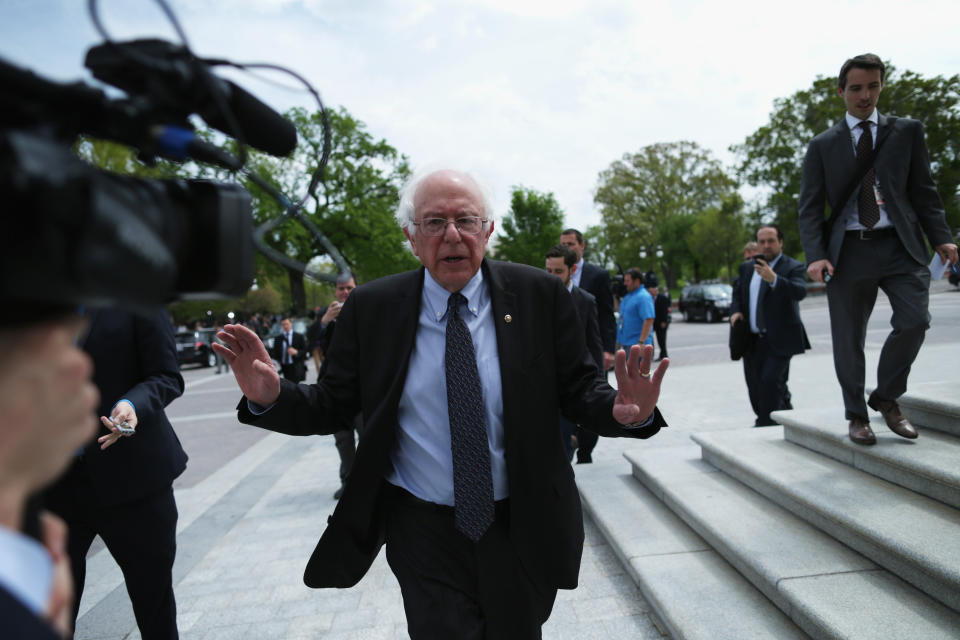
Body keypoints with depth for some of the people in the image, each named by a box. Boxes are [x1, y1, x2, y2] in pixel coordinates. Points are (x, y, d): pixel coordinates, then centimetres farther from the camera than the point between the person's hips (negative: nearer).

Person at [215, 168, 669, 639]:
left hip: (520, 529, 2)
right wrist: (269, 397, -22)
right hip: (422, 530, -1)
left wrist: (627, 412, -29)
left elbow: (578, 390, -8)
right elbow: (334, 404, -3)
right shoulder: (371, 308, -7)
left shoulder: (538, 295, -9)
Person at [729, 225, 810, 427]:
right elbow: (737, 295, 22)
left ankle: (766, 426, -10)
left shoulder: (793, 267, -3)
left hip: (779, 340, -5)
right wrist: (735, 311, 0)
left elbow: (800, 292, -21)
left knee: (771, 382, -18)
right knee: (755, 388, 8)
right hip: (752, 340, 5)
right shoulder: (746, 268, 14)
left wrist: (773, 279, -36)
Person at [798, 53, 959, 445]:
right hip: (848, 249, 0)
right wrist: (816, 255, -10)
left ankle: (887, 398, 9)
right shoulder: (823, 145, 9)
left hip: (899, 246, 1)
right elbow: (809, 207, 4)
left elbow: (924, 190, 10)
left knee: (914, 320, -14)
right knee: (848, 339, 2)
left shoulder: (907, 131, 12)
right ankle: (857, 415, 19)